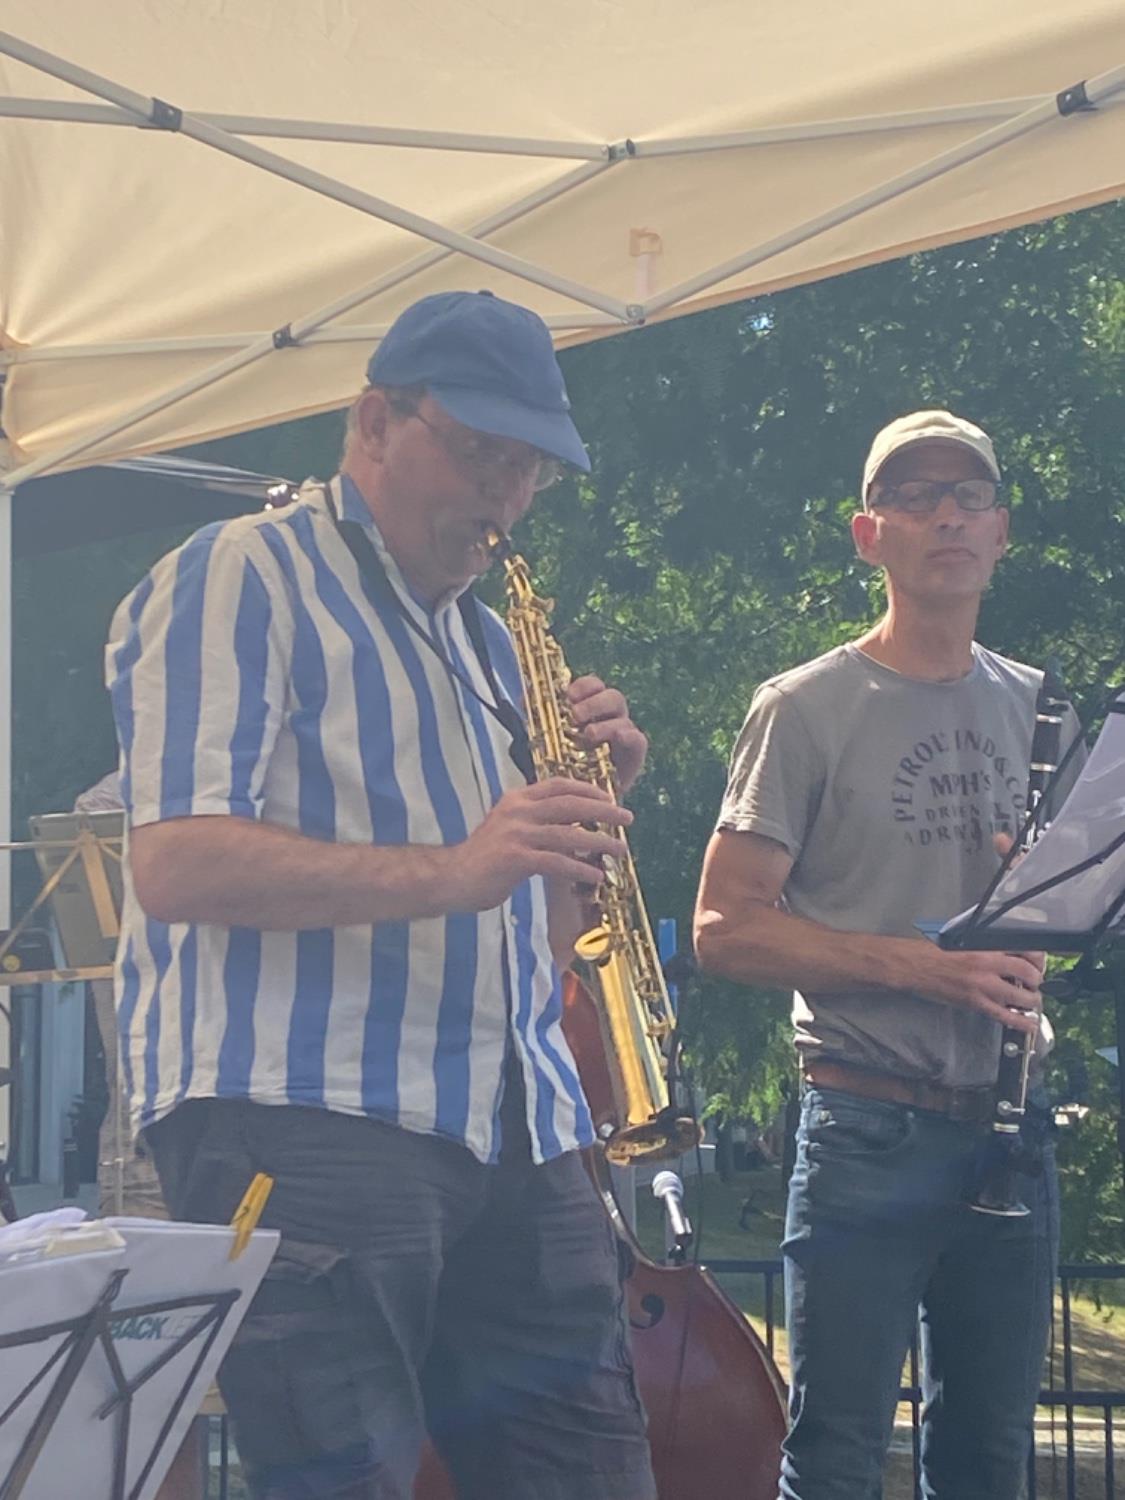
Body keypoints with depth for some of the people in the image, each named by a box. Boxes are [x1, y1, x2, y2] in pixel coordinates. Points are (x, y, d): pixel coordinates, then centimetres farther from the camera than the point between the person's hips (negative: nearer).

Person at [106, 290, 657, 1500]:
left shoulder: (487, 642, 24)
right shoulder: (242, 578, 0)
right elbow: (173, 863, -14)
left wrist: (584, 806, 5)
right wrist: (445, 871, -23)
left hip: (512, 1136, 8)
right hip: (304, 1124, -7)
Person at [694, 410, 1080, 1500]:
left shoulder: (1040, 711, 12)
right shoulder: (809, 710, -3)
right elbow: (726, 927, -8)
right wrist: (917, 964, -18)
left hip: (1008, 1132, 5)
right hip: (870, 1133, -5)